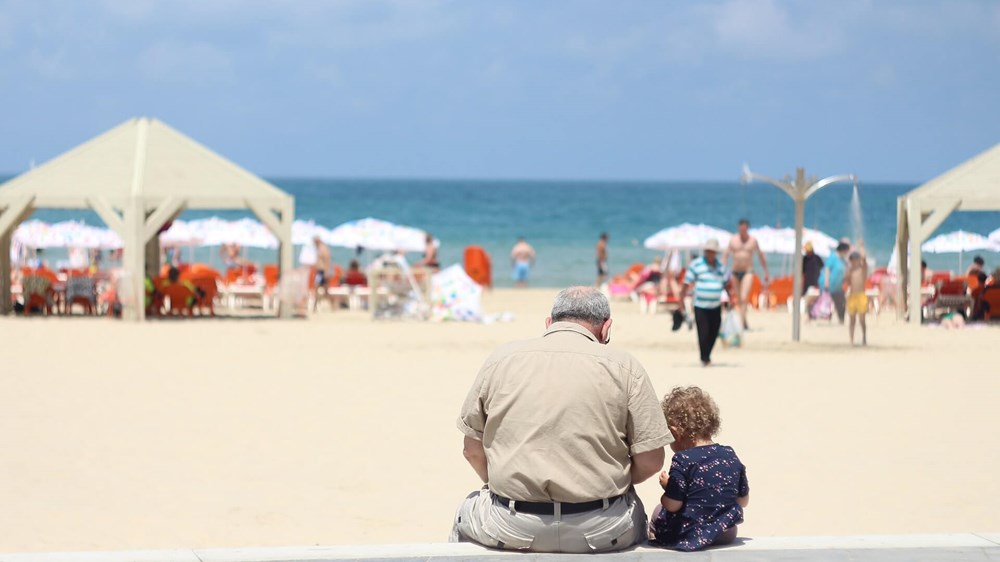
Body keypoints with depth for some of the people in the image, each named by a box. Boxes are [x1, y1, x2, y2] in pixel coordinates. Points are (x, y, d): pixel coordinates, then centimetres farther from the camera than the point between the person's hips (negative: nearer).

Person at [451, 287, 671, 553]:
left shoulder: (501, 358, 3)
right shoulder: (624, 366, -2)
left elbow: (473, 451, 7)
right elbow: (650, 460, -4)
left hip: (512, 530, 1)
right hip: (600, 531, -1)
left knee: (468, 510, 34)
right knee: (633, 511, 34)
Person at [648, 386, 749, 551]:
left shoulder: (683, 461, -17)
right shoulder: (731, 456, 1)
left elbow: (672, 505, -16)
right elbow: (743, 500, 9)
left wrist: (667, 485, 3)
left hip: (690, 536, -5)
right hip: (726, 534, 5)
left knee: (658, 512, 22)